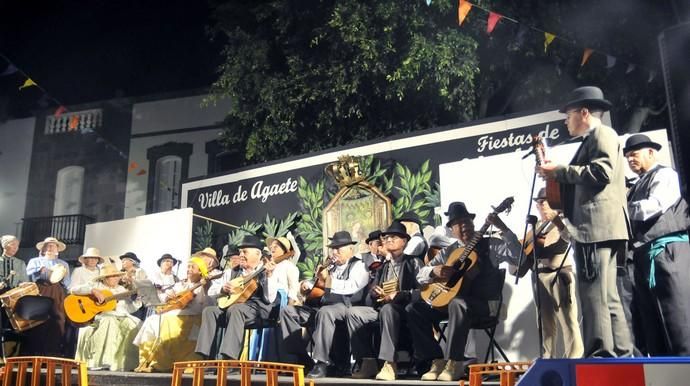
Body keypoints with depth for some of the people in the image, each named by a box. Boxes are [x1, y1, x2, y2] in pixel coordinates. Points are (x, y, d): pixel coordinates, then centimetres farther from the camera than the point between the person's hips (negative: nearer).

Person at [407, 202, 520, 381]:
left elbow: (517, 256, -13)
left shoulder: (490, 244, 5)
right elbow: (421, 276, 12)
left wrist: (503, 228, -22)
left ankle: (455, 363, -28)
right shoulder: (448, 252, 15)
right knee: (413, 309, -13)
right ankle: (438, 360, -10)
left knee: (458, 304, -39)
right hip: (448, 300, 5)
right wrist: (434, 271, -12)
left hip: (481, 303, -5)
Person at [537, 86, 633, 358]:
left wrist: (559, 171, -11)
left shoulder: (603, 134, -1)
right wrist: (556, 175, 17)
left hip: (598, 227, -11)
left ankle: (601, 357, -11)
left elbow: (602, 172, -18)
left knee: (595, 295, -12)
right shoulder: (590, 141, 27)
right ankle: (621, 356, 14)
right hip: (592, 228, 11)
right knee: (606, 297, 10)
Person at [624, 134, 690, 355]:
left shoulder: (664, 175, 4)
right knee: (652, 323, 5)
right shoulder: (636, 187, 25)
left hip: (668, 251, -8)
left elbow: (654, 205, -13)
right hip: (644, 255, 8)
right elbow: (632, 217, 18)